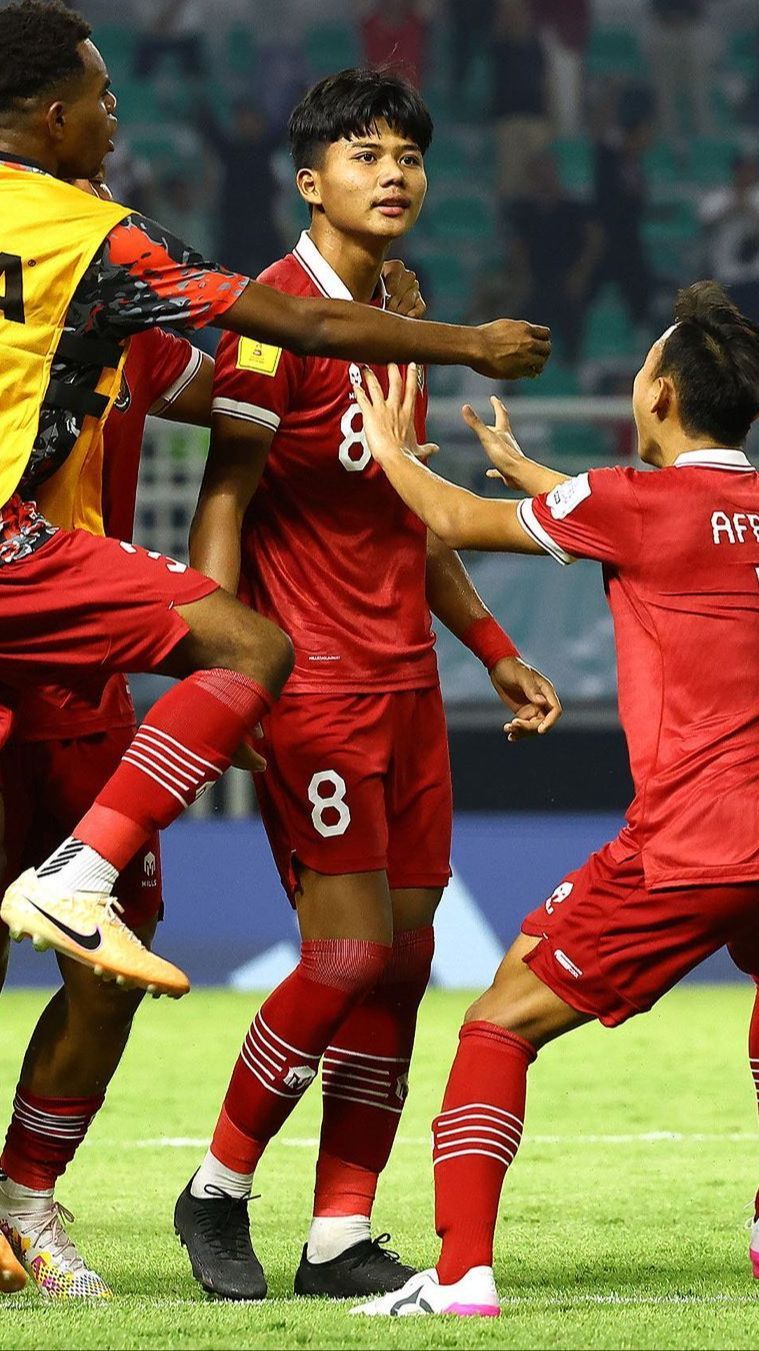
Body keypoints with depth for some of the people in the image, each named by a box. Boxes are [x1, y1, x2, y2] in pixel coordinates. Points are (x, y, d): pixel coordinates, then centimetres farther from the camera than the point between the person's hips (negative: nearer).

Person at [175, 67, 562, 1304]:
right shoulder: (277, 312, -10)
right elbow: (223, 502, -13)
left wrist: (492, 647, 25)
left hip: (405, 680, 8)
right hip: (312, 681, -8)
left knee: (404, 955, 3)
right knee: (349, 952, -11)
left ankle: (341, 1240, 7)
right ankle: (218, 1192, 7)